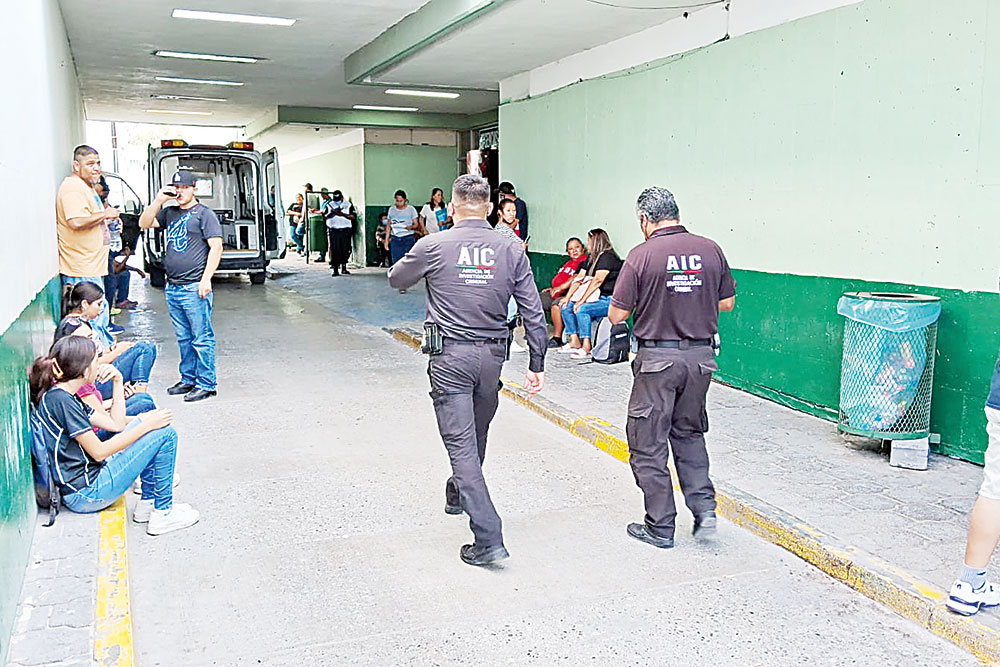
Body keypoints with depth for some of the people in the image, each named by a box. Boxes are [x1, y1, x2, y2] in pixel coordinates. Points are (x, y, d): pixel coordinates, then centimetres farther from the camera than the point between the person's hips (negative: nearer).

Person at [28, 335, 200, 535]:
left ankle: (147, 503, 13)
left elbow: (115, 424, 11)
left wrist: (118, 381, 7)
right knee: (165, 434, -11)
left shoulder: (64, 396, 10)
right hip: (85, 494, -10)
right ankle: (163, 514, -1)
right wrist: (147, 425, -15)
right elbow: (99, 451, -19)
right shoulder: (60, 401, -20)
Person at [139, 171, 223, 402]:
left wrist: (206, 279, -16)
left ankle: (206, 384, 2)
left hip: (195, 288, -7)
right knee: (184, 338, 14)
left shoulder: (204, 213, -3)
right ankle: (188, 379, 22)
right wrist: (158, 201, 2)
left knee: (202, 338, -4)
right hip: (172, 287, 7)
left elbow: (216, 247, -9)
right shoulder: (169, 213, 17)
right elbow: (144, 223, 13)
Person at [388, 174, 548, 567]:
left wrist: (417, 267, 34)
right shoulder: (512, 251, 1)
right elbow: (533, 313, 1)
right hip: (492, 356, 4)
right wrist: (537, 364, 9)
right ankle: (458, 495, 48)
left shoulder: (433, 246, -5)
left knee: (461, 443, -3)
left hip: (450, 357, -4)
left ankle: (488, 538, -8)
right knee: (477, 436, 23)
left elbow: (396, 280, 13)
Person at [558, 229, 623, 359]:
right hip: (597, 298, 10)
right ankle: (574, 342, 1)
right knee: (566, 306, 1)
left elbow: (597, 281, -23)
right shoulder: (591, 259, 16)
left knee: (581, 309, -30)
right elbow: (579, 278, 12)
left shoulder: (608, 257, -14)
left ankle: (586, 347, -24)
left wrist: (582, 300, -26)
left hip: (609, 300, -10)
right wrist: (567, 297, 1)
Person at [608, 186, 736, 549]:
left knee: (648, 443, 8)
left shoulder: (642, 255, -12)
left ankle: (660, 527, 14)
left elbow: (617, 315, -9)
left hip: (657, 358, -5)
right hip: (701, 356, 5)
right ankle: (704, 508, 15)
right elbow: (727, 302, 10)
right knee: (689, 433, 23)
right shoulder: (710, 250, 0)